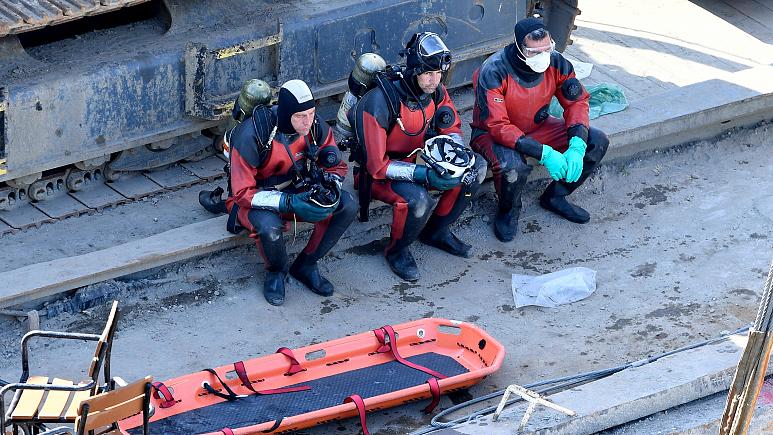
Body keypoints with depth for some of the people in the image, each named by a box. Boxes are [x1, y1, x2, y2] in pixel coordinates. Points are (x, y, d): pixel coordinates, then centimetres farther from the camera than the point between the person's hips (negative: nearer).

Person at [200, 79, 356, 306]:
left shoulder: (315, 126, -15)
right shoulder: (250, 136, -30)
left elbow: (336, 167, 1)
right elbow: (242, 193, -25)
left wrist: (329, 190, -23)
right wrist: (289, 203, -35)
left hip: (295, 191, 5)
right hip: (255, 200, -5)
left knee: (347, 205, -17)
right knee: (269, 228, -38)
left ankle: (305, 265, 0)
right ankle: (275, 273, -3)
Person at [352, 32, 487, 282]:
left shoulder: (435, 92, -9)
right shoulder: (380, 102, -30)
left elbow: (452, 129, 9)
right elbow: (377, 165, -28)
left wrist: (457, 149, -16)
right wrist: (425, 175, -34)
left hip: (415, 162, 7)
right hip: (379, 174, -7)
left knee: (476, 167, -7)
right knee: (417, 200, -36)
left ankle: (436, 231, 10)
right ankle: (397, 251, -4)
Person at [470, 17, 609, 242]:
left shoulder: (556, 63, -16)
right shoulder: (494, 72, -31)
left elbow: (577, 102, -6)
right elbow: (498, 126, -33)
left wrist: (577, 146, -25)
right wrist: (543, 153, -40)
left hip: (537, 128, 6)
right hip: (493, 133, -6)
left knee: (597, 142, -8)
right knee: (513, 167, -39)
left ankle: (555, 196, 12)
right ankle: (508, 210, -3)